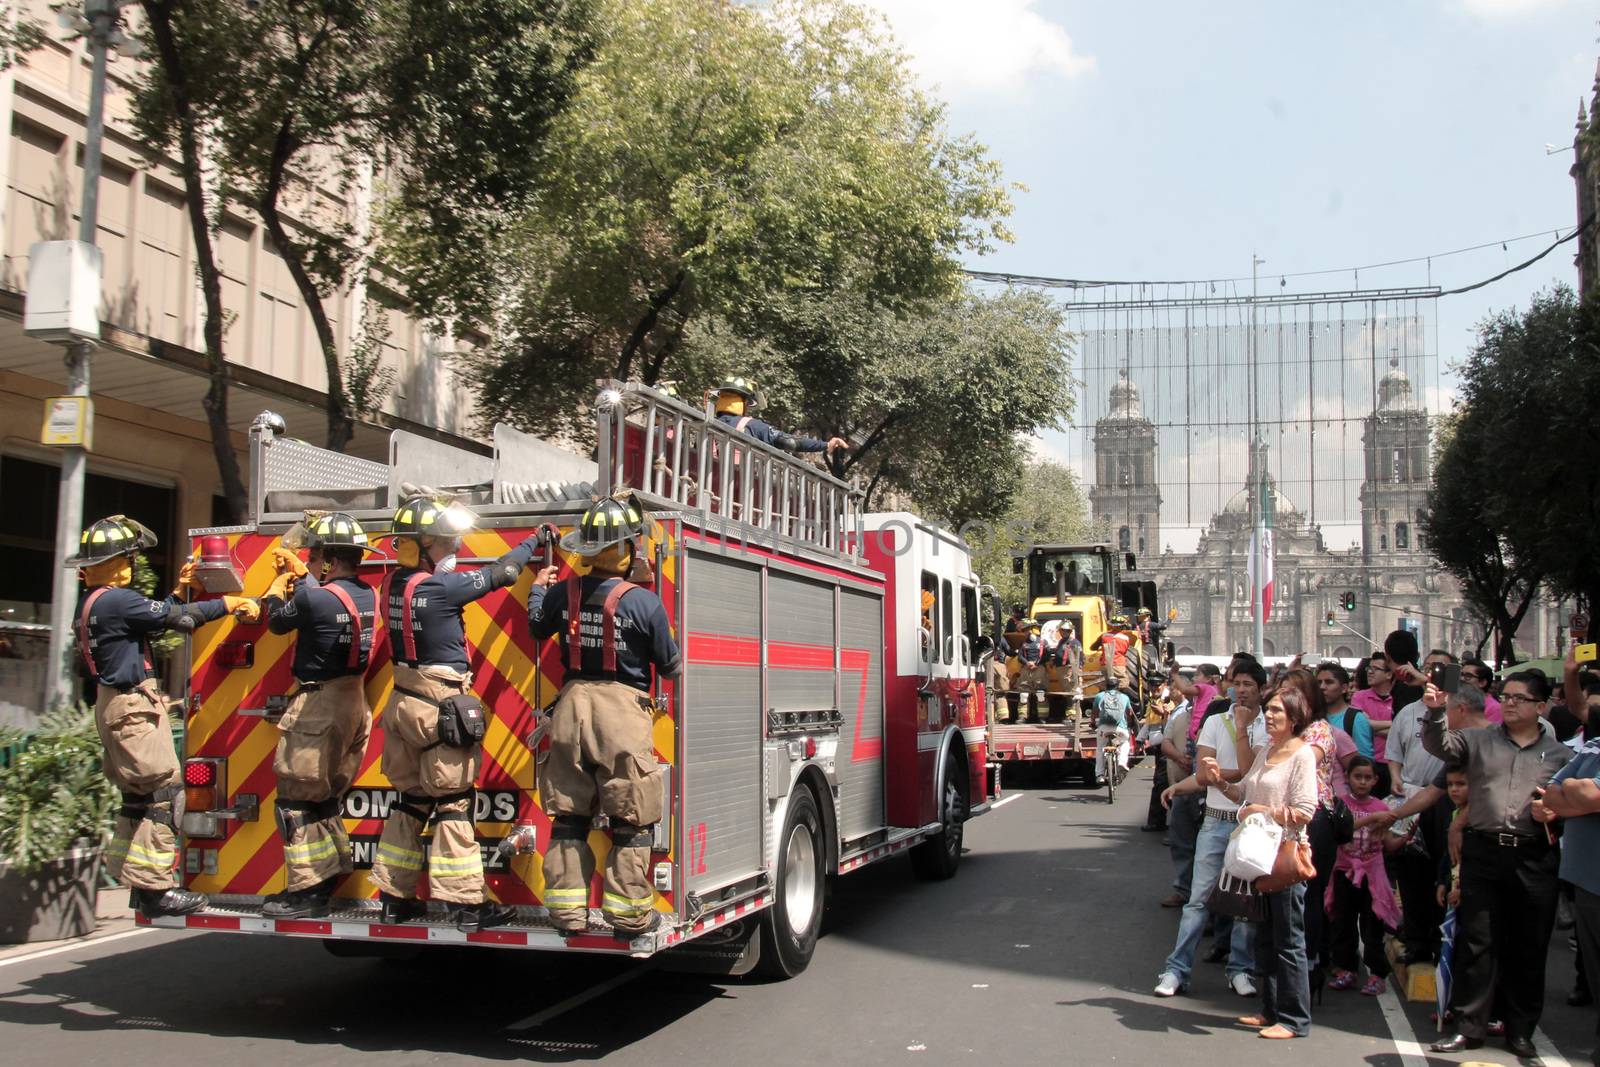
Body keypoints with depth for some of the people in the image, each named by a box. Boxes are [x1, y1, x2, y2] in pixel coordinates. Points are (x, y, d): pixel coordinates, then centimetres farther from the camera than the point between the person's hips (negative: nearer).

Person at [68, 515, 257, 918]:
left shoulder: (92, 601, 14)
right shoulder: (116, 600, -17)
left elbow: (154, 618, 18)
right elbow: (174, 618, -16)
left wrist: (179, 590, 19)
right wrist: (227, 604, -7)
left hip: (113, 703, 11)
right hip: (133, 706, -11)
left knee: (139, 794, 15)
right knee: (164, 791, -10)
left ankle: (139, 882, 21)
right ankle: (154, 888, -11)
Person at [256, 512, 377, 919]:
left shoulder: (314, 599, -19)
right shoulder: (367, 594, 3)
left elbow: (277, 622, 0)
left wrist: (279, 582, 16)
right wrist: (299, 572, 30)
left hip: (318, 703, -8)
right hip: (354, 702, 8)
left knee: (297, 799, 1)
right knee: (328, 797, 18)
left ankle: (307, 891, 2)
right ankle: (329, 877, 23)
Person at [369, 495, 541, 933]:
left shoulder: (394, 584, 6)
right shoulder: (439, 587, -17)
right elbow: (498, 574, -7)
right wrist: (533, 542, 8)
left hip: (403, 701, 8)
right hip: (441, 707, -8)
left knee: (411, 800, 15)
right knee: (453, 802, -3)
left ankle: (395, 897, 21)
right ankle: (467, 904, 1)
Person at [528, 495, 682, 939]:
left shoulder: (562, 593, 1)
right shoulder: (644, 602, -11)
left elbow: (537, 627, 22)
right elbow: (670, 666, -3)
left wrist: (537, 589, 39)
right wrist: (677, 658, 20)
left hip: (573, 707, 5)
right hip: (622, 712, -4)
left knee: (569, 816, 12)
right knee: (631, 820, 5)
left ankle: (567, 910, 15)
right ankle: (630, 914, 8)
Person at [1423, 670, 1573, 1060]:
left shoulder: (1560, 754, 10)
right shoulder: (1478, 741, 9)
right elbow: (1439, 746, -6)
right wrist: (1435, 712, -23)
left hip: (1535, 859, 0)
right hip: (1483, 853, 0)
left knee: (1529, 948, 8)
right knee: (1475, 943, 2)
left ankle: (1520, 1030, 21)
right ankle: (1470, 1027, 9)